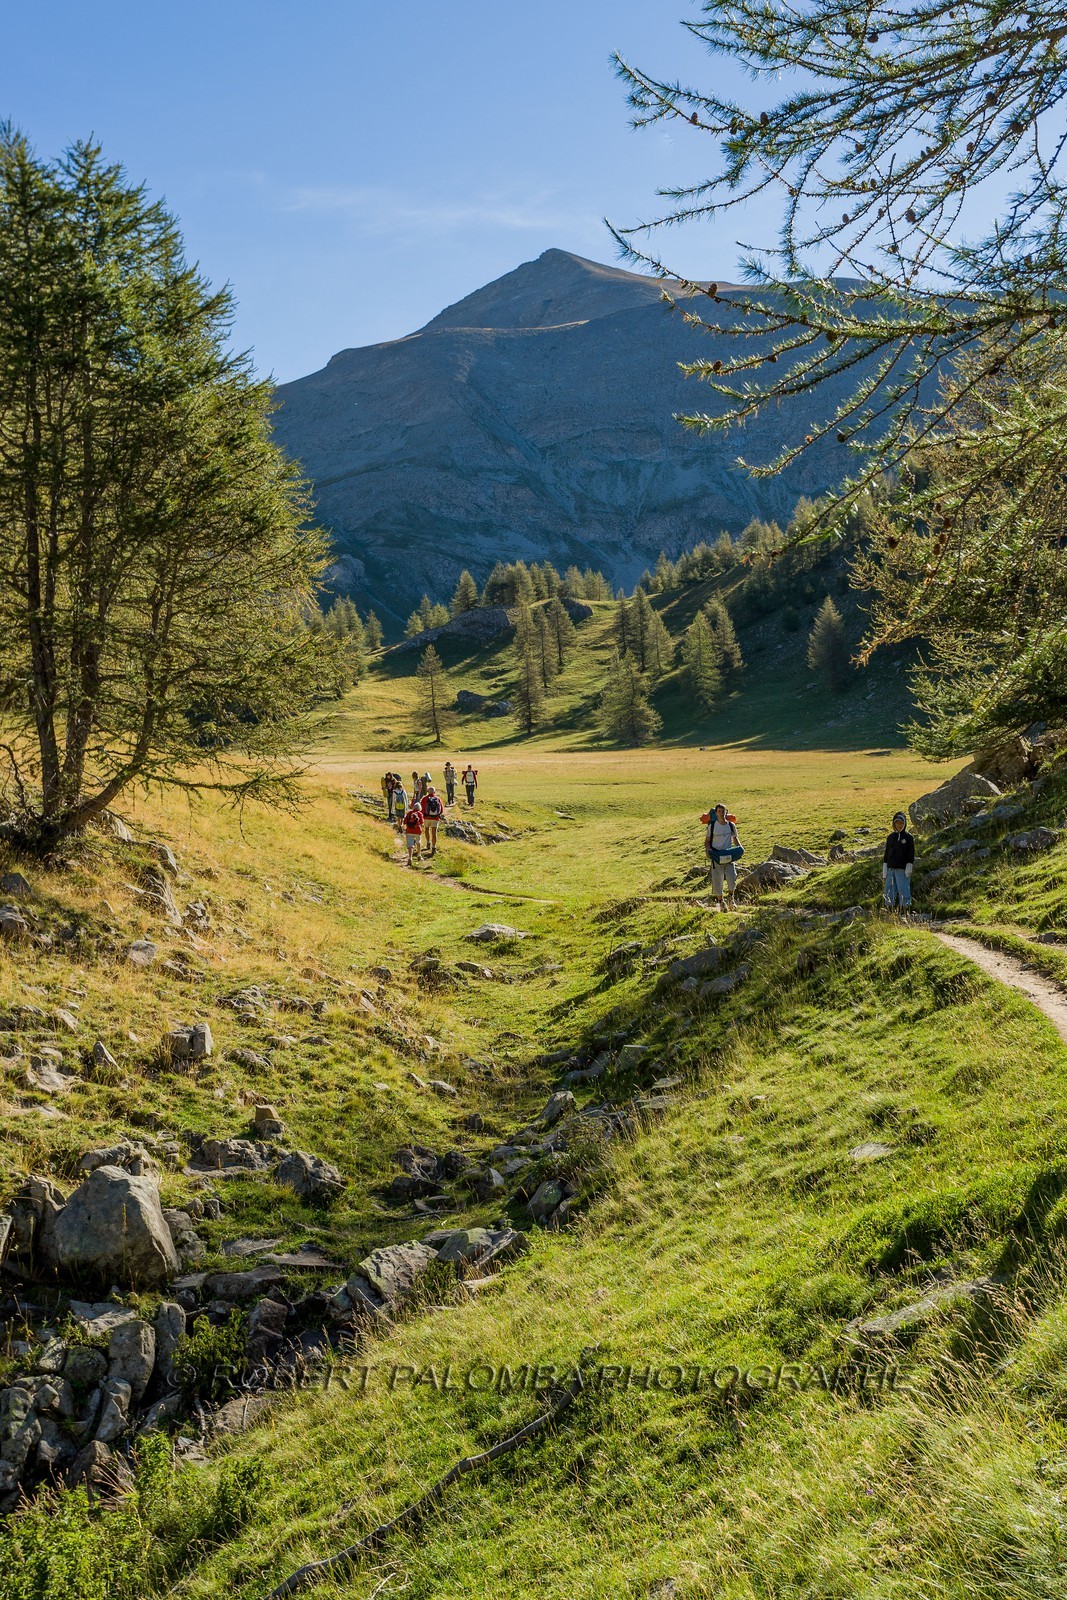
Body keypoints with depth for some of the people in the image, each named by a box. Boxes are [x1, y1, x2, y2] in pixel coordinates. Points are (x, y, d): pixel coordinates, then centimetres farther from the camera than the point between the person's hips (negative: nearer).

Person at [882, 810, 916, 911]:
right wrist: (884, 874, 11)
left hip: (902, 870, -4)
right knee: (889, 894, 4)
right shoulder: (890, 837, 13)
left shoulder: (908, 837, 1)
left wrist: (908, 872, -10)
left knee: (904, 893, -8)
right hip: (890, 870, 5)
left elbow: (911, 856, -3)